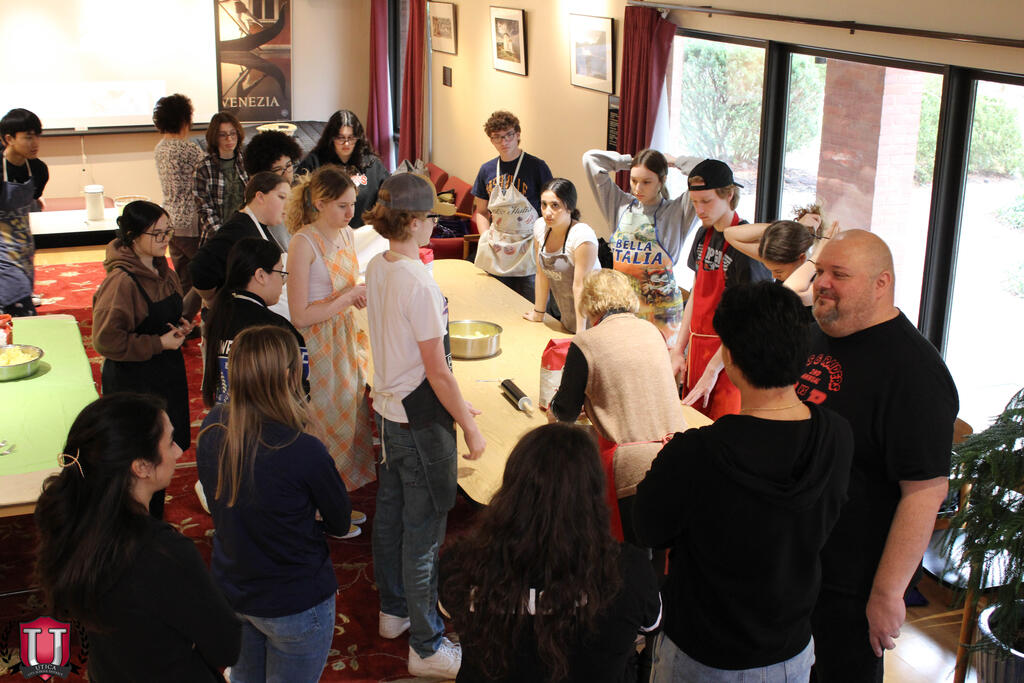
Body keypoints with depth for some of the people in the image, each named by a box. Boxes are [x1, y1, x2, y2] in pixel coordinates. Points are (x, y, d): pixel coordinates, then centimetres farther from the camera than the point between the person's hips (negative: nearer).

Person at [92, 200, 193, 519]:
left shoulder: (163, 271, 6)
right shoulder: (121, 281, -21)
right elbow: (106, 340, -22)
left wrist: (181, 327, 3)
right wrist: (159, 343, -19)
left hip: (166, 377, 8)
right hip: (132, 382, -8)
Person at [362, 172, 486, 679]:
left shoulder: (376, 267, 2)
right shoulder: (418, 283, -25)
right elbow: (437, 371, -22)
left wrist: (452, 402, 17)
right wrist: (469, 427, -12)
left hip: (387, 406, 9)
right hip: (421, 417, -9)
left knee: (390, 513, 21)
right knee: (423, 530, 1)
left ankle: (393, 610, 40)